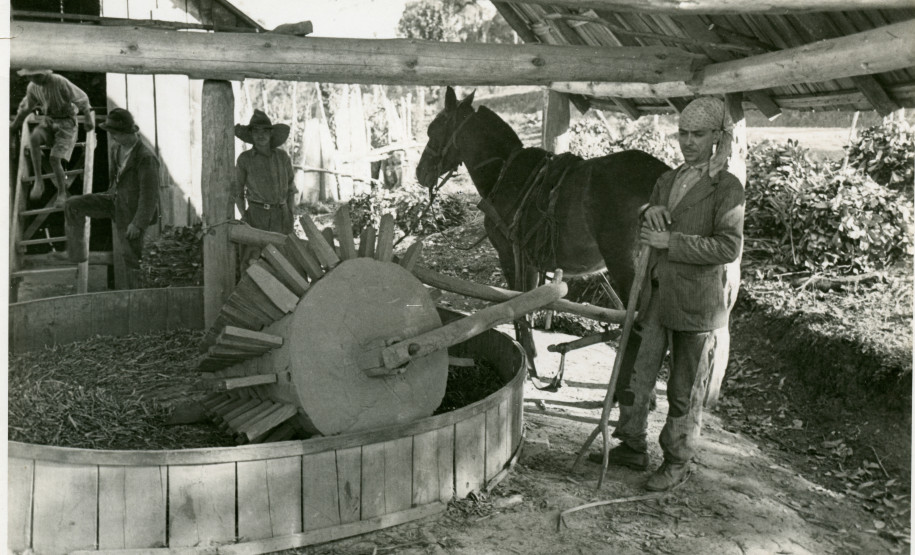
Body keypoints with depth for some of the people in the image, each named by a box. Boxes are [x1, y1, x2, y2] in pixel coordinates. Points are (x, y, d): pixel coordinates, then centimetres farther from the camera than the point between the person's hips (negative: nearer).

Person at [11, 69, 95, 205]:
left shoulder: (60, 82, -21)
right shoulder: (32, 87, -1)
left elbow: (82, 99, -12)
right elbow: (26, 107, 18)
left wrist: (89, 119, -10)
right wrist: (16, 123, 25)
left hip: (66, 123, -5)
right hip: (48, 121, 5)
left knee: (54, 158, -17)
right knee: (34, 138, -28)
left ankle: (62, 193, 5)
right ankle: (38, 181, -23)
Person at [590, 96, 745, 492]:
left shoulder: (727, 188, -8)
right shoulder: (666, 181, 11)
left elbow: (729, 247, -17)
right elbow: (644, 236, 16)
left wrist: (670, 242, -21)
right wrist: (649, 212, -7)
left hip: (697, 303, -6)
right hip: (656, 295, 6)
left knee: (686, 389, 7)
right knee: (636, 374, 13)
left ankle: (677, 461, 23)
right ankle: (632, 447, 29)